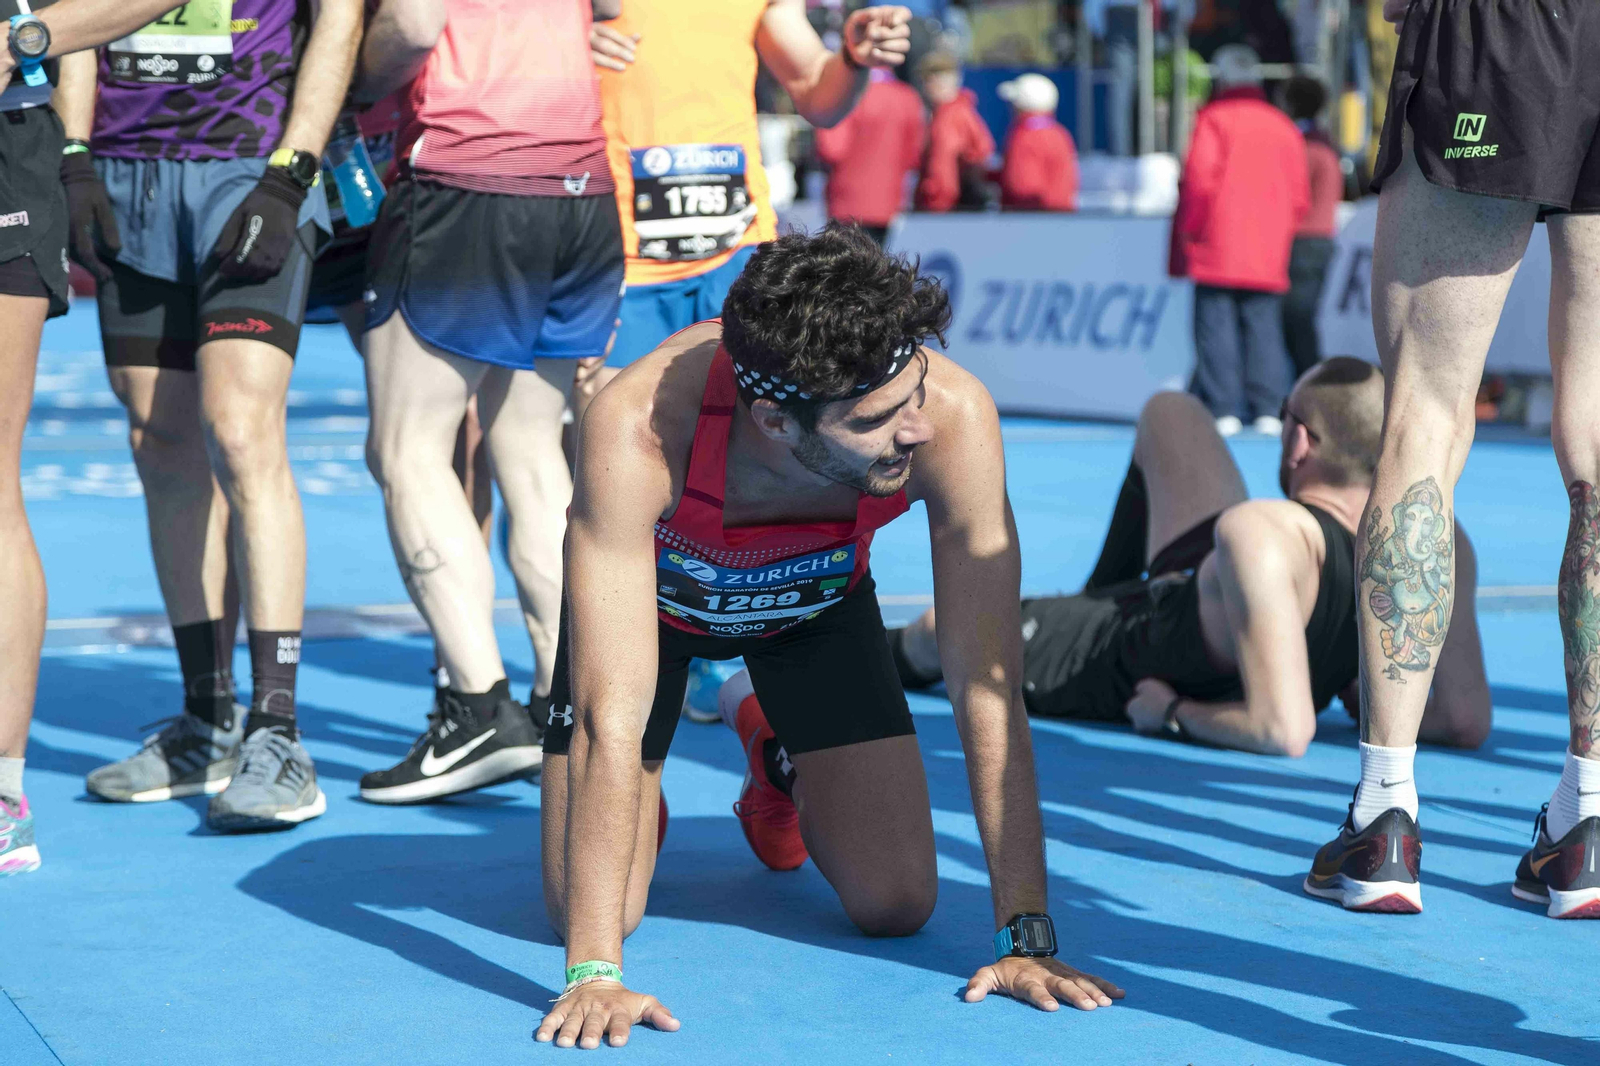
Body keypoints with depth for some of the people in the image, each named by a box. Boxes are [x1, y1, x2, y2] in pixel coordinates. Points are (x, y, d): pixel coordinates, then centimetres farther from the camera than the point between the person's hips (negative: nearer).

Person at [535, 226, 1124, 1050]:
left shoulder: (954, 415, -40)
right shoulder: (638, 427, -46)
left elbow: (986, 688, -32)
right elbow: (612, 715, -44)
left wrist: (1027, 936, -33)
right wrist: (592, 973, -48)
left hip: (817, 599, 2)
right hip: (655, 598, -2)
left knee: (895, 905, -4)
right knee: (591, 911, -11)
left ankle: (777, 752, 28)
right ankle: (639, 801, 25)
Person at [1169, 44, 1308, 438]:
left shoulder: (1214, 119, -2)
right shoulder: (1283, 126, 13)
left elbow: (1200, 180, -11)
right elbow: (1299, 193, 11)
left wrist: (1188, 230, -1)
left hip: (1218, 250, -4)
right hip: (1268, 255, 4)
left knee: (1216, 328, -3)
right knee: (1264, 328, 5)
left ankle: (1224, 410, -9)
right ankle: (1268, 410, -1)